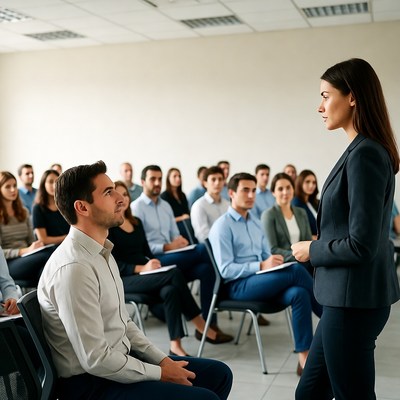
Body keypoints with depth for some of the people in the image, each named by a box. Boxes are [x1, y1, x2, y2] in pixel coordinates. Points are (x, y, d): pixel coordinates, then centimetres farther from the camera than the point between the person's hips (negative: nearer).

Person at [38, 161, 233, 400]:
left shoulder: (102, 252, 7)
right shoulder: (74, 268, -24)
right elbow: (95, 359, -24)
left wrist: (163, 360, 3)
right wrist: (160, 373, -12)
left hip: (120, 362, 9)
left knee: (219, 374, 9)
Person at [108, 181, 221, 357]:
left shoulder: (136, 222, 17)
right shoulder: (107, 227, -4)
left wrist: (153, 263, -5)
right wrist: (141, 268, -24)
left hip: (145, 275, 6)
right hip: (123, 280, -6)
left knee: (169, 290, -29)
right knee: (174, 274, -27)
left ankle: (175, 345, -29)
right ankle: (198, 321, -18)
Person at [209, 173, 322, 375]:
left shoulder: (256, 222, 17)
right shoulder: (222, 226, -7)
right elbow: (226, 270, -14)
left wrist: (275, 261, -6)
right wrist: (261, 266, -24)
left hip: (262, 281, 7)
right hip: (238, 285, -7)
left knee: (298, 293, -27)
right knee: (296, 271, -27)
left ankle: (305, 358, -25)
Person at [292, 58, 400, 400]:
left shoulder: (364, 154, -19)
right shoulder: (367, 150, 11)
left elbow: (361, 245, -22)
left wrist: (312, 250, -8)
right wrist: (319, 246, 12)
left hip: (354, 301, -10)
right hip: (347, 298, 10)